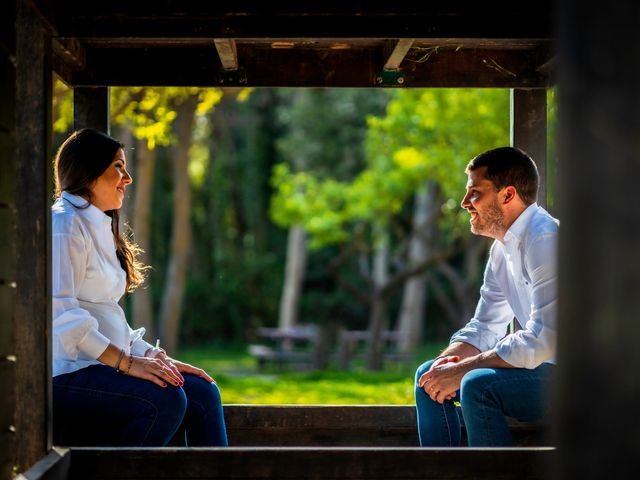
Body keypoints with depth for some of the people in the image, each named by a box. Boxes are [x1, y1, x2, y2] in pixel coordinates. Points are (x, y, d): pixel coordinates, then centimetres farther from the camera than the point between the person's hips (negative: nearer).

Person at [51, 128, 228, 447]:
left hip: (100, 363, 9)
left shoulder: (100, 228, 24)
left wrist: (154, 356, 7)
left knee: (202, 392, -6)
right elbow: (59, 311, -19)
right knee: (165, 399, -27)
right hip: (65, 373, -9)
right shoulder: (64, 225, -7)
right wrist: (125, 362, -20)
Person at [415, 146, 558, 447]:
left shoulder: (545, 240, -19)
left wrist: (461, 370, -21)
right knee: (429, 376, 6)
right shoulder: (502, 248, 12)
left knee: (478, 385, -29)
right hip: (546, 366, 10)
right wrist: (448, 360, -5)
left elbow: (542, 340, -26)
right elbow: (484, 327, 17)